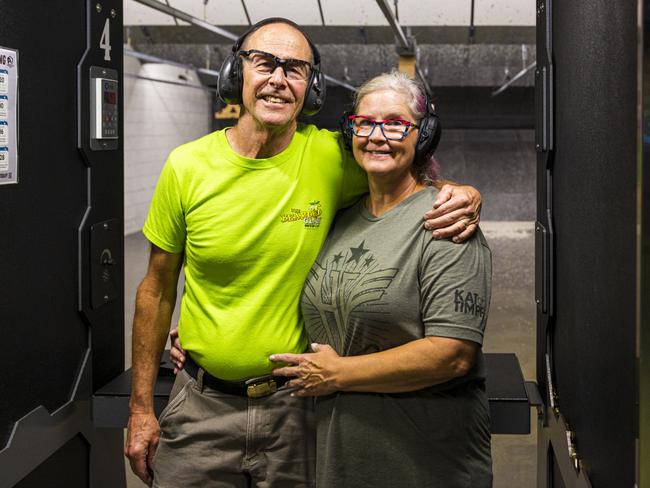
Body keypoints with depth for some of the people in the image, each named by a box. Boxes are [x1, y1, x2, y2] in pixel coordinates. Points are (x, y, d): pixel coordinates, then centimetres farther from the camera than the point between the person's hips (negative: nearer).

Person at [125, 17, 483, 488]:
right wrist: (141, 408, 4)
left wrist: (462, 195, -14)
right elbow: (157, 291, 2)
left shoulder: (330, 157, -9)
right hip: (202, 403, 0)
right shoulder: (187, 166, -6)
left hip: (296, 403, 0)